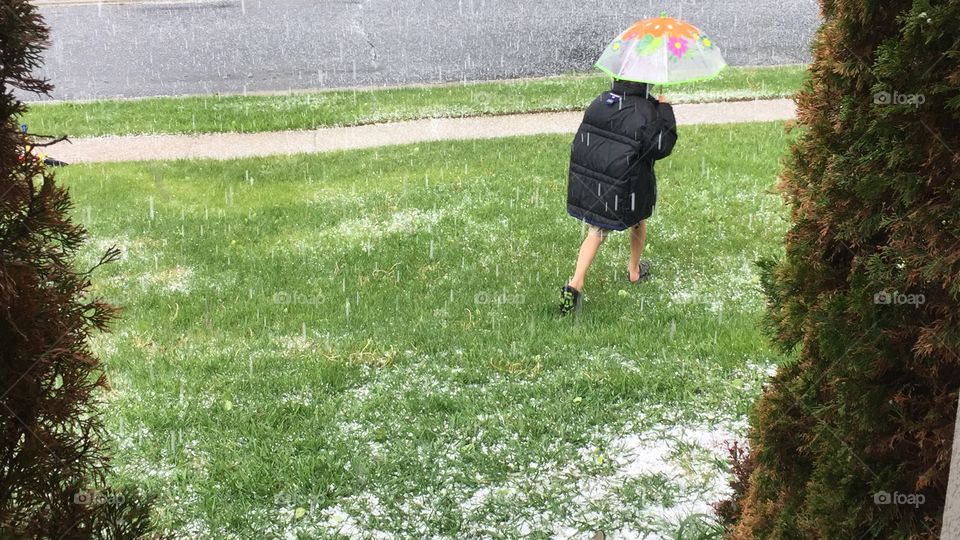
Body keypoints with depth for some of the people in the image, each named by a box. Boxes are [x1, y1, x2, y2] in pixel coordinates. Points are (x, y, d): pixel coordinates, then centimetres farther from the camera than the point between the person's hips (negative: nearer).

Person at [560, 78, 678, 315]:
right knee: (638, 220, 27)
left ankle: (576, 283, -4)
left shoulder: (600, 102, -2)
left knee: (596, 231, 14)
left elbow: (582, 140, 6)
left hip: (590, 182, 4)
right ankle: (634, 270, 44)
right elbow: (660, 147, -14)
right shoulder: (645, 112, -19)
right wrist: (665, 111, -8)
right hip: (625, 187, -4)